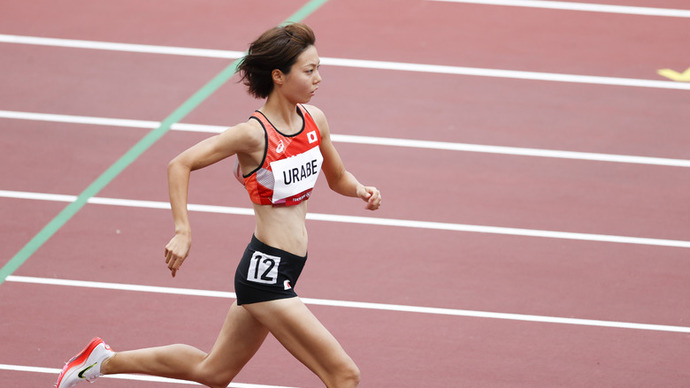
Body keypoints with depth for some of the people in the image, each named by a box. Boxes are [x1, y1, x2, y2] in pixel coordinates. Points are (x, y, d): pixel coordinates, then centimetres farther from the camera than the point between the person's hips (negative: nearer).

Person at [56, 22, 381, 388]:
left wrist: (361, 190, -3)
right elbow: (180, 165, -14)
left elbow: (337, 178, 19)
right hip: (265, 273, -9)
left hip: (284, 271, 9)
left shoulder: (314, 119, 3)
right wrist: (182, 232, -22)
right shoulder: (254, 134, -18)